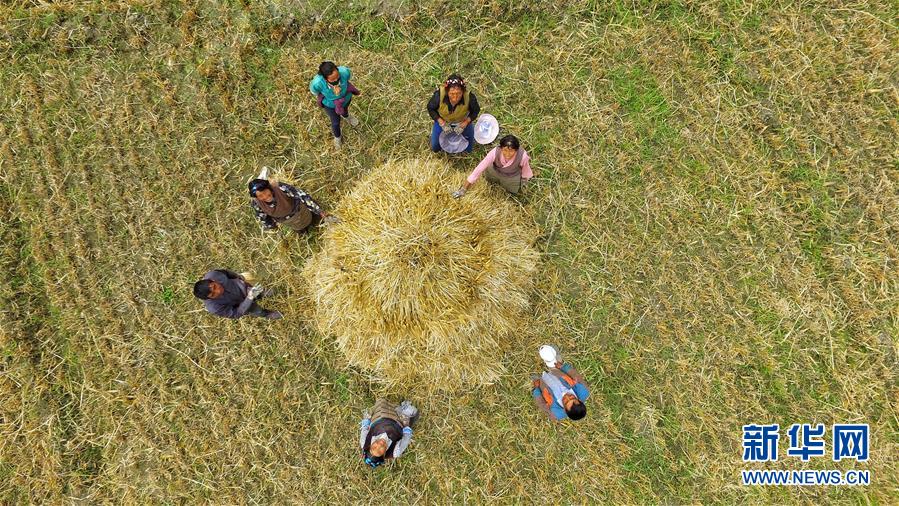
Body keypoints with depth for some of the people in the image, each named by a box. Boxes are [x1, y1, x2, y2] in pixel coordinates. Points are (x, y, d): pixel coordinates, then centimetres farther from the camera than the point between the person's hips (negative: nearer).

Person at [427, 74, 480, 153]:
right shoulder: (439, 94, -37)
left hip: (463, 122, 0)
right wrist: (441, 122, -25)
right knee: (435, 148, 11)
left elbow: (475, 110, -15)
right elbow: (430, 108, -17)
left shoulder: (469, 97, -37)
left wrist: (465, 123, -25)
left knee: (468, 149, 13)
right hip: (443, 121, 0)